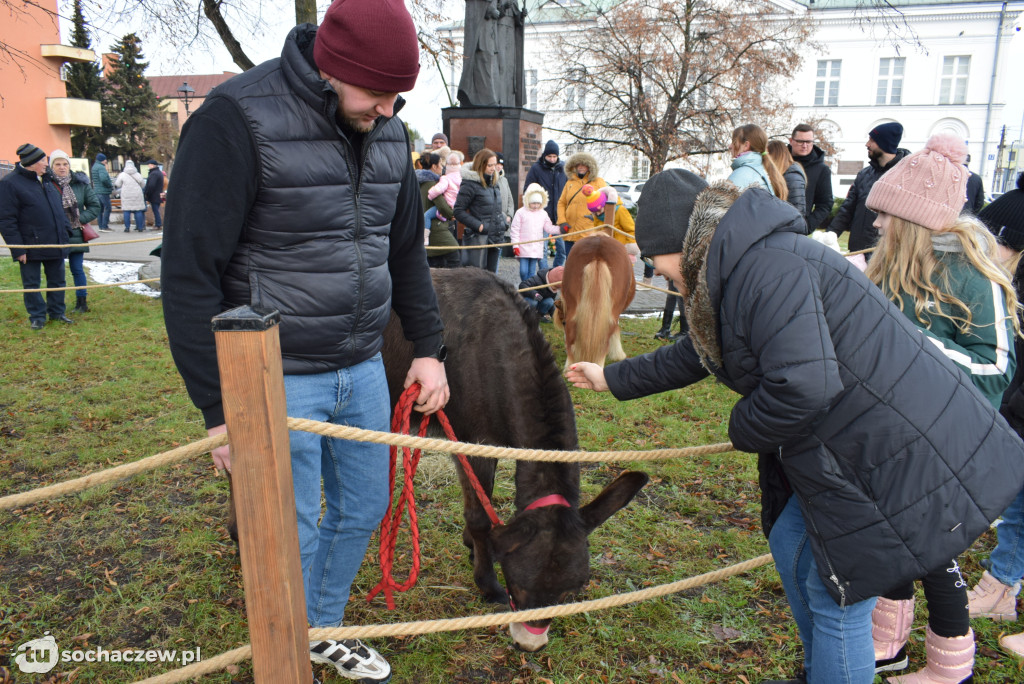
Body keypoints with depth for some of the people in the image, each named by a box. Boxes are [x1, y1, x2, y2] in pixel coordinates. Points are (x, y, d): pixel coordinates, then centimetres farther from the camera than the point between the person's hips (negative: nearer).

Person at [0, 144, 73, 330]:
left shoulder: (45, 180, 10)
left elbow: (58, 209, 21)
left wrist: (66, 231, 14)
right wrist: (18, 249, -16)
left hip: (55, 243, 6)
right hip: (31, 246, -6)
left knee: (57, 281, 13)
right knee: (32, 284, 6)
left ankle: (57, 312, 26)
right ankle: (37, 317, 17)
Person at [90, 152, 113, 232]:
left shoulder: (94, 167, 17)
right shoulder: (101, 167, -14)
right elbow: (103, 178, -29)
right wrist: (110, 185, -13)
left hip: (97, 191, 10)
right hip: (103, 191, -10)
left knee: (100, 209, 13)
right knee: (107, 208, -6)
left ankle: (100, 226, 16)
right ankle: (104, 227, -8)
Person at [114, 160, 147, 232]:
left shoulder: (122, 175, 0)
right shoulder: (138, 174, 3)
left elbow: (118, 185, 6)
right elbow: (143, 185, 8)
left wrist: (116, 178, 25)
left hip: (126, 195, 0)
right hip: (137, 194, 1)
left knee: (127, 211, 2)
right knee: (138, 211, 2)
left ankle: (127, 227, -1)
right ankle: (140, 227, 2)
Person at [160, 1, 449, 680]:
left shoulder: (387, 130, 4)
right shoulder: (238, 120, -16)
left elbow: (407, 251, 14)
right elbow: (190, 274, -16)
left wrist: (429, 348, 10)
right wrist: (219, 408, -16)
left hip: (364, 369, 7)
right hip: (279, 380, -6)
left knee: (364, 508, 18)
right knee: (293, 539, 5)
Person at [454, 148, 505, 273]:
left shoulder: (494, 183, 14)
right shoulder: (470, 184, -10)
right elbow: (458, 211, -12)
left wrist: (502, 219, 10)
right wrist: (479, 226, -16)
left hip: (495, 237, 8)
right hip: (477, 238, -8)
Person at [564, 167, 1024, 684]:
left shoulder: (767, 267, -24)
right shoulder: (734, 274, 11)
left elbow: (804, 385, -33)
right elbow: (691, 357, 26)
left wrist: (743, 430, -12)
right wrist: (612, 378, 35)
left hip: (898, 456, -10)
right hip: (840, 452, 11)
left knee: (836, 599, 2)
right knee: (792, 550, 21)